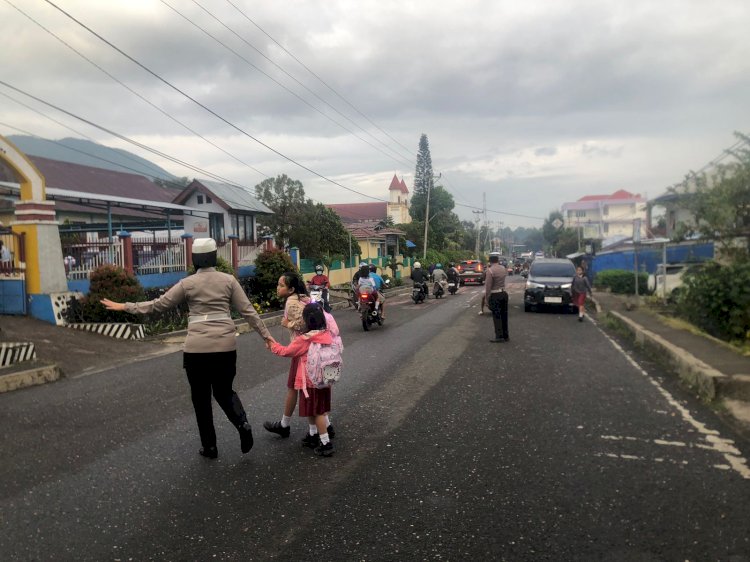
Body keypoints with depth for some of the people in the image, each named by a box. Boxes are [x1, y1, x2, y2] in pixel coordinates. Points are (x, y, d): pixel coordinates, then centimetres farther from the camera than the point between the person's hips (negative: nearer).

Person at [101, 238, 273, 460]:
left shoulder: (188, 283, -1)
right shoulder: (228, 280, 3)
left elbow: (158, 304, 3)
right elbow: (247, 310, 4)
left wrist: (125, 306, 14)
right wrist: (265, 334, 11)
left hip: (197, 348, -2)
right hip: (225, 346, 2)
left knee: (201, 398, 13)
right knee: (224, 391, 19)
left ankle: (209, 447, 19)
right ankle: (243, 423, -7)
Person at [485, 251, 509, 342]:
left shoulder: (490, 270, -16)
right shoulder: (503, 268, 5)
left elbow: (488, 286, -16)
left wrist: (486, 299, -11)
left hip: (495, 295, -6)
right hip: (504, 293, 7)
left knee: (496, 316, -2)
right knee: (504, 315, 12)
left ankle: (499, 336, -1)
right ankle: (505, 335, 18)